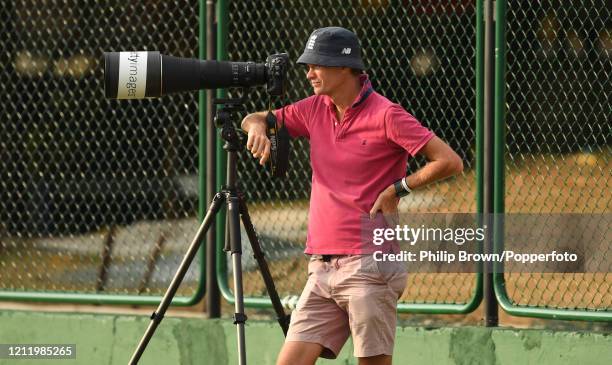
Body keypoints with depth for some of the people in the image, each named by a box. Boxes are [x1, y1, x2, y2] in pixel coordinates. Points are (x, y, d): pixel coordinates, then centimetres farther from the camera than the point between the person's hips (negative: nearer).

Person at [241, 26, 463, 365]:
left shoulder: (385, 115, -8)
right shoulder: (315, 109, 12)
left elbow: (449, 162, -13)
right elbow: (253, 119, 23)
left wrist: (398, 188, -9)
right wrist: (257, 126, 1)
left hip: (369, 269, -7)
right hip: (321, 269, 7)